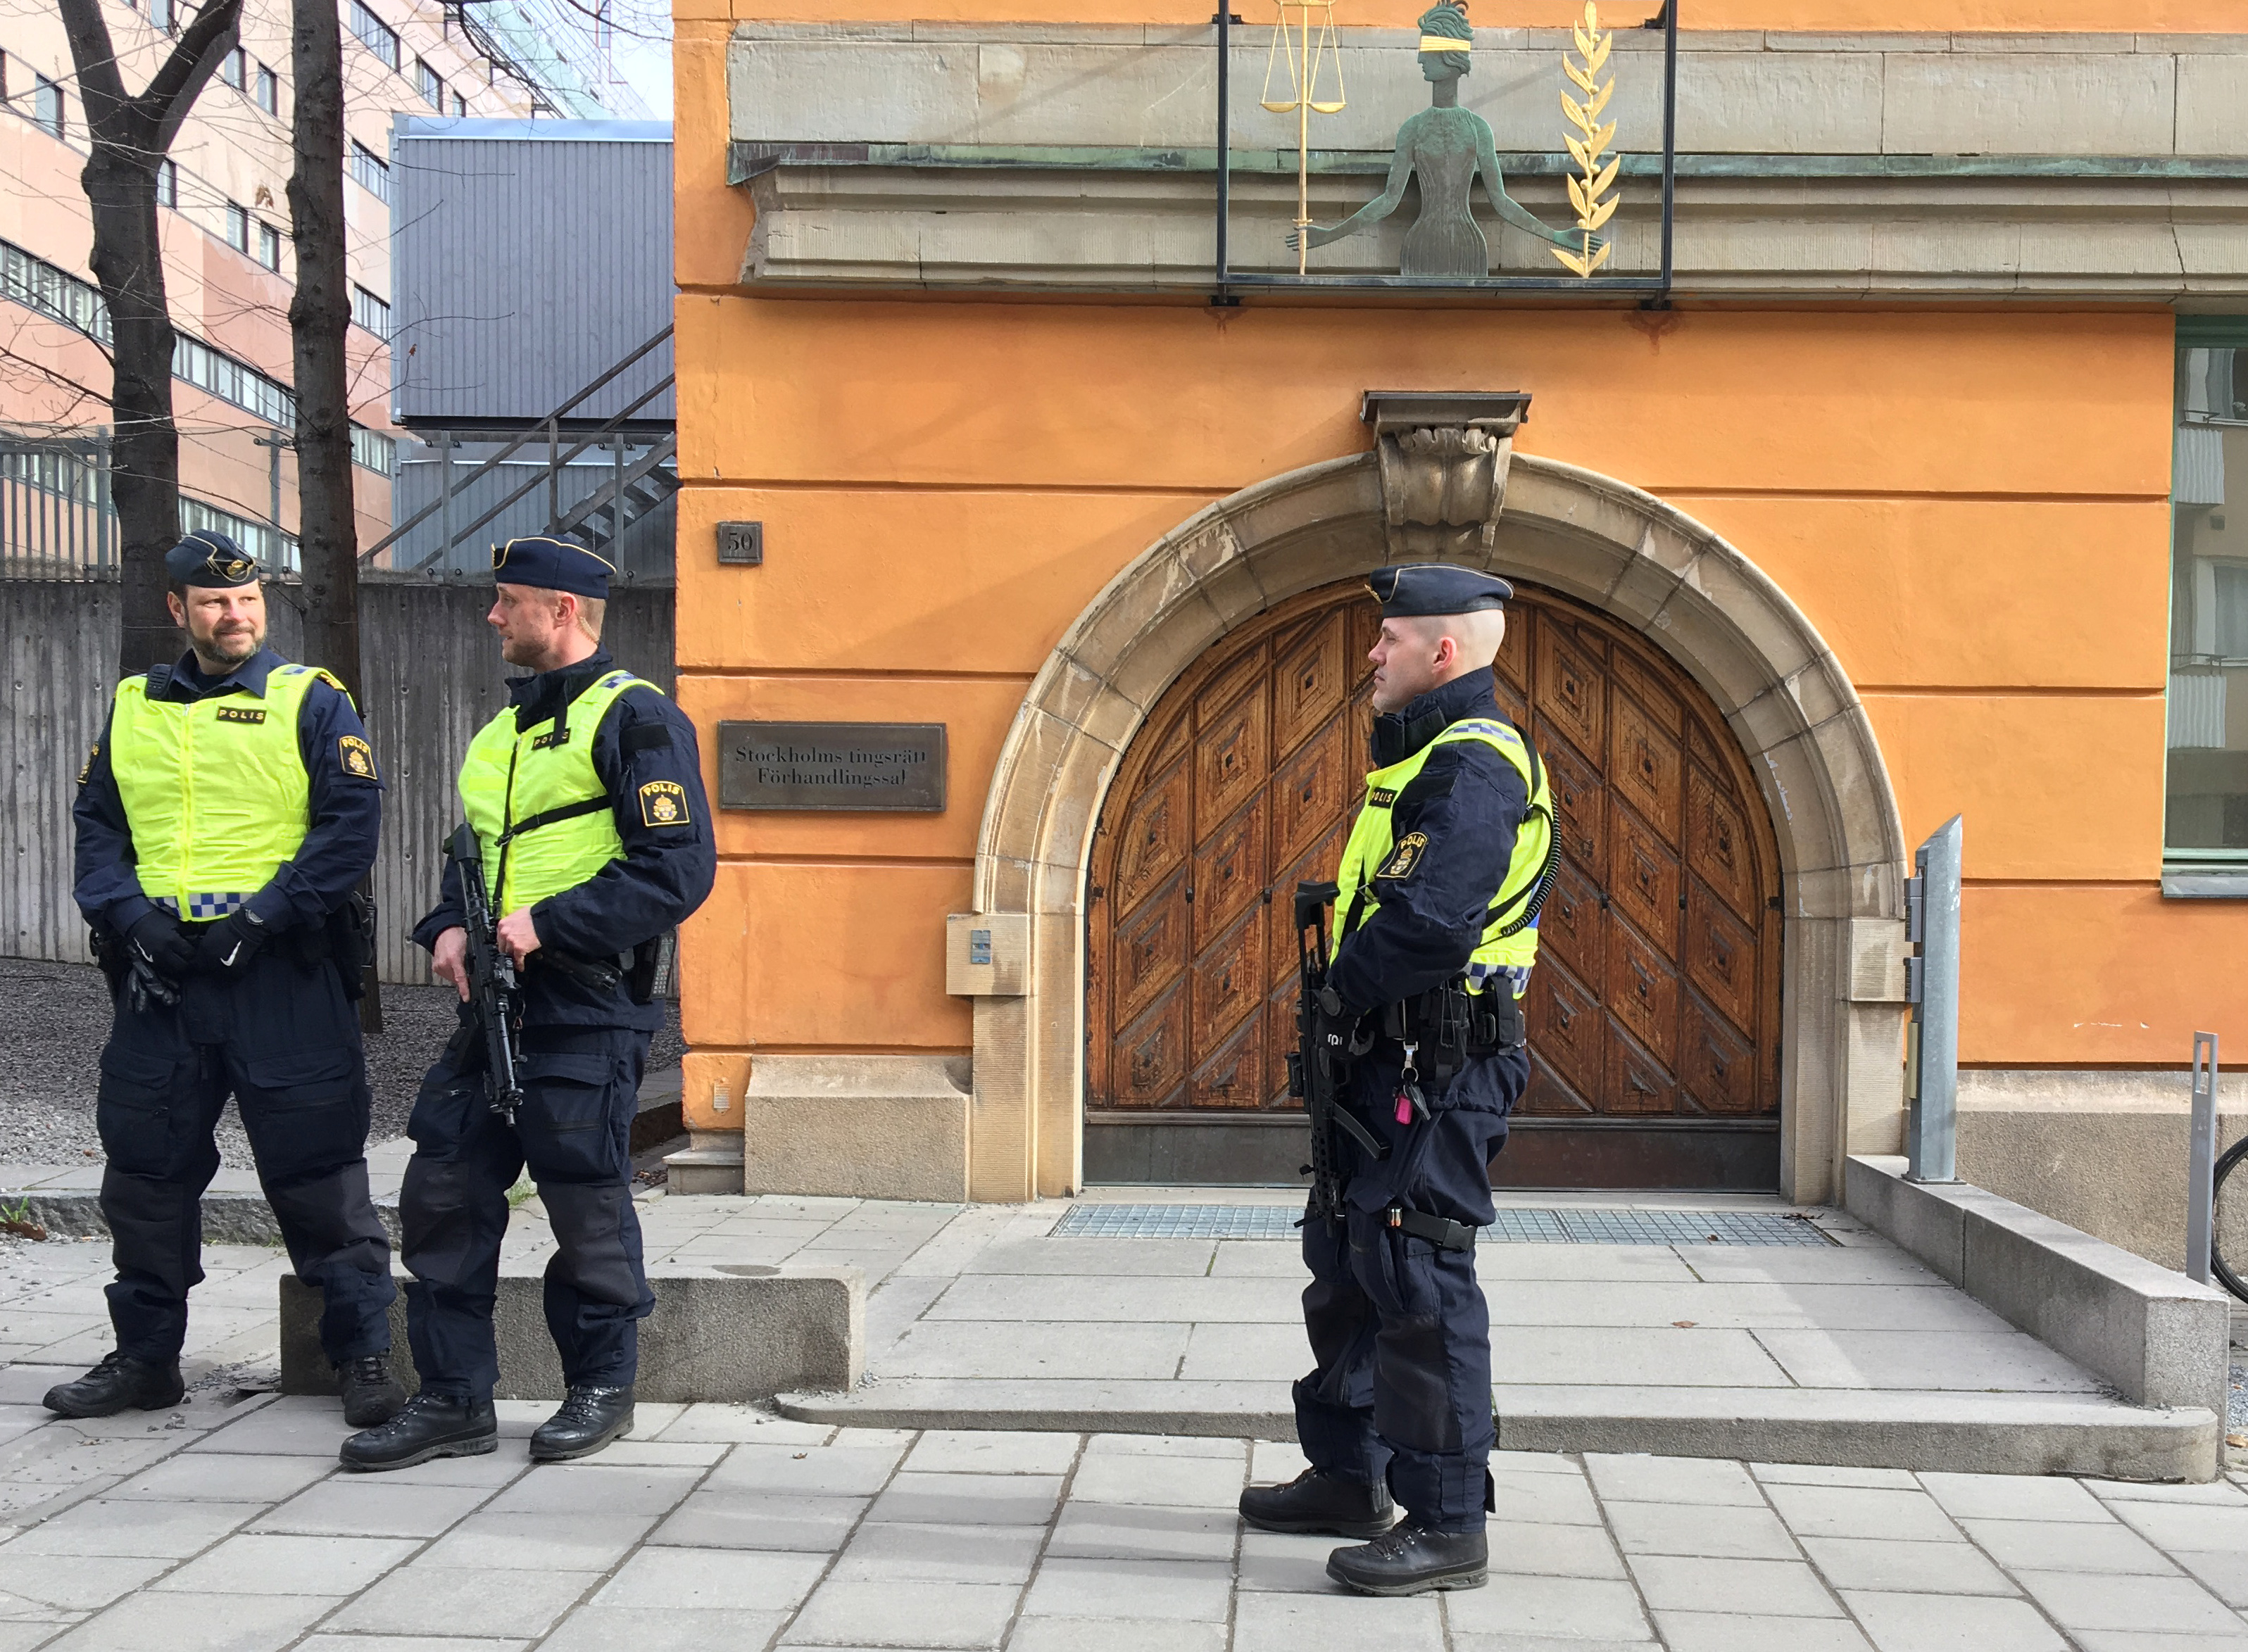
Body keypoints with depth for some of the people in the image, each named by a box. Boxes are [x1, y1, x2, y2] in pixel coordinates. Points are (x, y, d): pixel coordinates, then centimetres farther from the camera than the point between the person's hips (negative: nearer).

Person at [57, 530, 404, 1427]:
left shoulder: (309, 700, 0)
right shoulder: (134, 708, 13)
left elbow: (351, 825, -6)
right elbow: (96, 825, 12)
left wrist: (259, 919, -13)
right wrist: (131, 916, -6)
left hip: (285, 976, -4)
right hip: (161, 975, 4)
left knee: (316, 1170, -2)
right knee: (147, 1169, 11)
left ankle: (364, 1352, 7)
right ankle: (146, 1355, 25)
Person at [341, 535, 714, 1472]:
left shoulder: (634, 718, -8)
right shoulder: (503, 729, 20)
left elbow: (678, 870, -16)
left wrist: (546, 924, -18)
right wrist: (448, 927, 5)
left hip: (587, 1008, -8)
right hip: (492, 1003, 8)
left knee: (586, 1205, 2)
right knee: (442, 1192, 4)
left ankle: (603, 1388, 19)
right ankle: (454, 1399, 13)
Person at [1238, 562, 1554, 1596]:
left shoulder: (1473, 765, -16)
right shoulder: (1430, 756, 18)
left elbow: (1430, 921, -28)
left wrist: (1343, 996, -13)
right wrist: (1346, 999, 8)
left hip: (1438, 1074, -11)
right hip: (1391, 1068, 11)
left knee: (1417, 1281, -8)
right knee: (1348, 1265, 18)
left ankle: (1447, 1526, -2)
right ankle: (1350, 1477, 30)